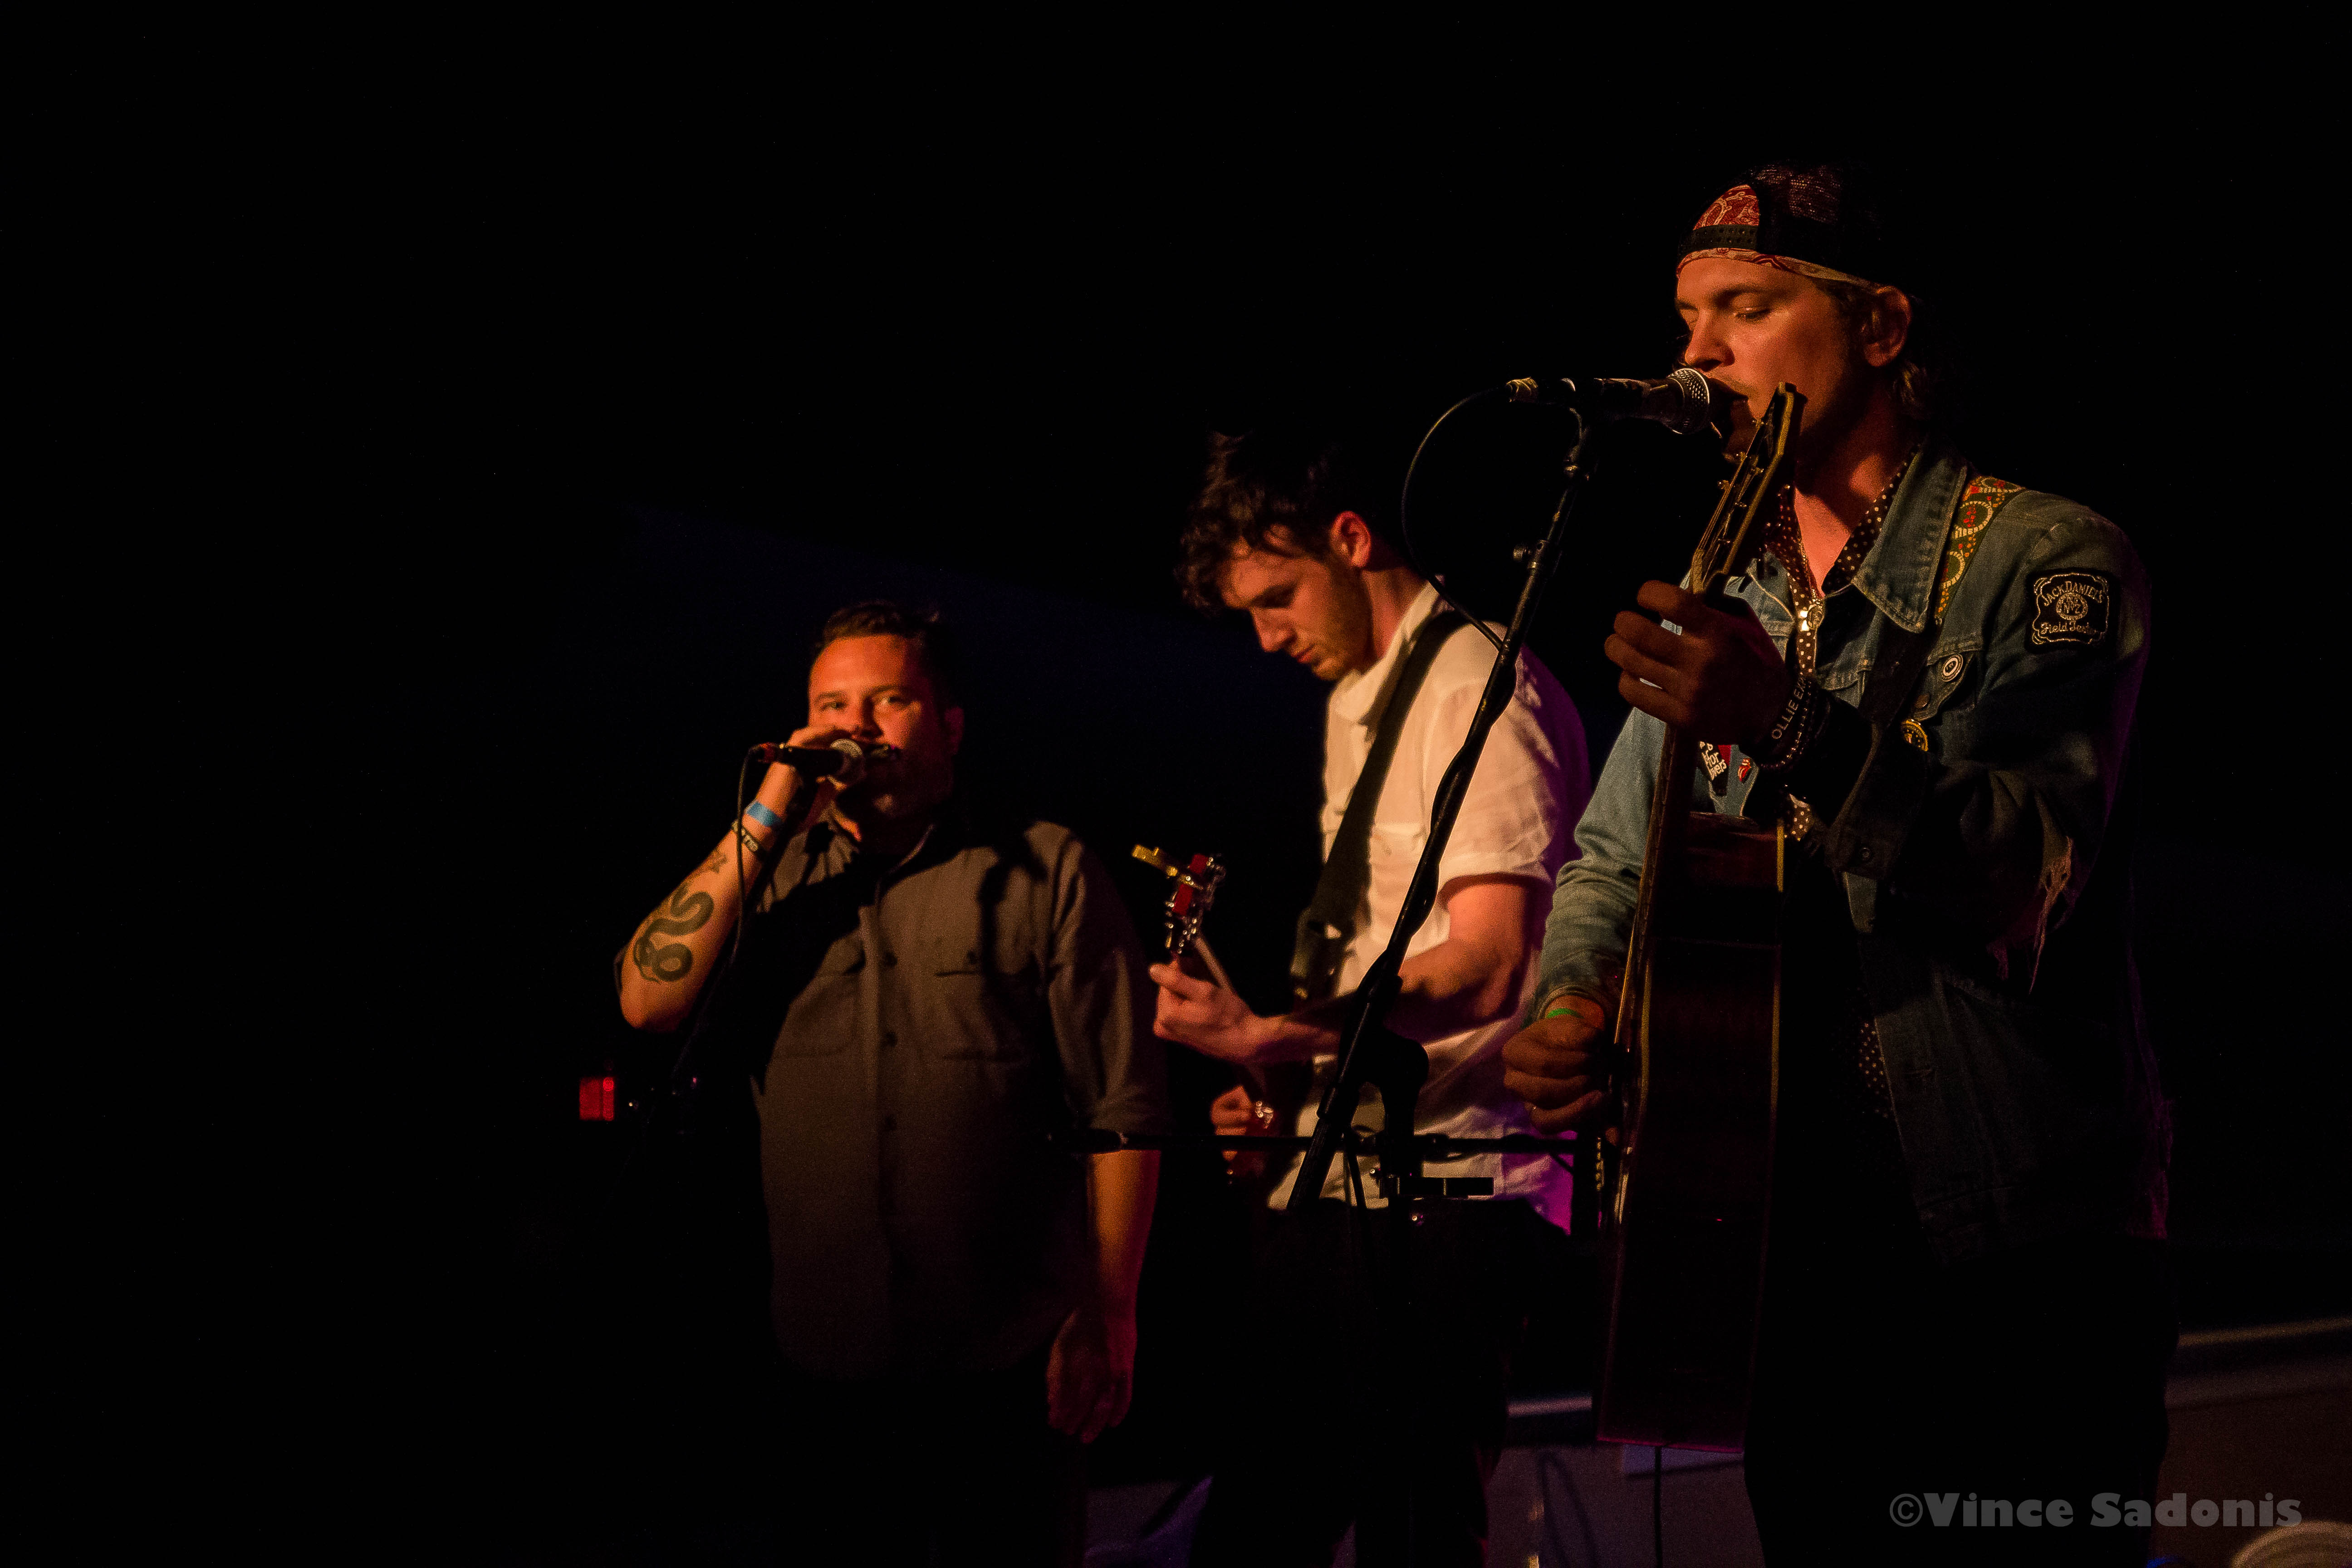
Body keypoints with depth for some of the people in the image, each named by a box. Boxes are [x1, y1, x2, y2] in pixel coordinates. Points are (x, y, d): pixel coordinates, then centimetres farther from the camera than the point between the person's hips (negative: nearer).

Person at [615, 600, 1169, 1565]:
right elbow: (650, 1003, -4)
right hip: (825, 1384, 3)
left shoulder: (1047, 875, 1)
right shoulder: (771, 882, 12)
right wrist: (768, 818, -7)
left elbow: (1123, 1107, -3)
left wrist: (1107, 1318, -9)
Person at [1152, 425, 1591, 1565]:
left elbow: (1485, 967, -20)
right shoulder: (1354, 701, 20)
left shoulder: (1477, 691, -9)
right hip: (1342, 1182, 9)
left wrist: (1269, 1038, -25)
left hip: (1446, 1194, -9)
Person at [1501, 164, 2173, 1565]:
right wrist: (1572, 1006, -4)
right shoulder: (1727, 602, 15)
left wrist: (1796, 728, -35)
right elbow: (1615, 858, 18)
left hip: (2027, 1262, -6)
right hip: (1804, 1253, 6)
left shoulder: (2047, 560, -7)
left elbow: (2026, 878, -21)